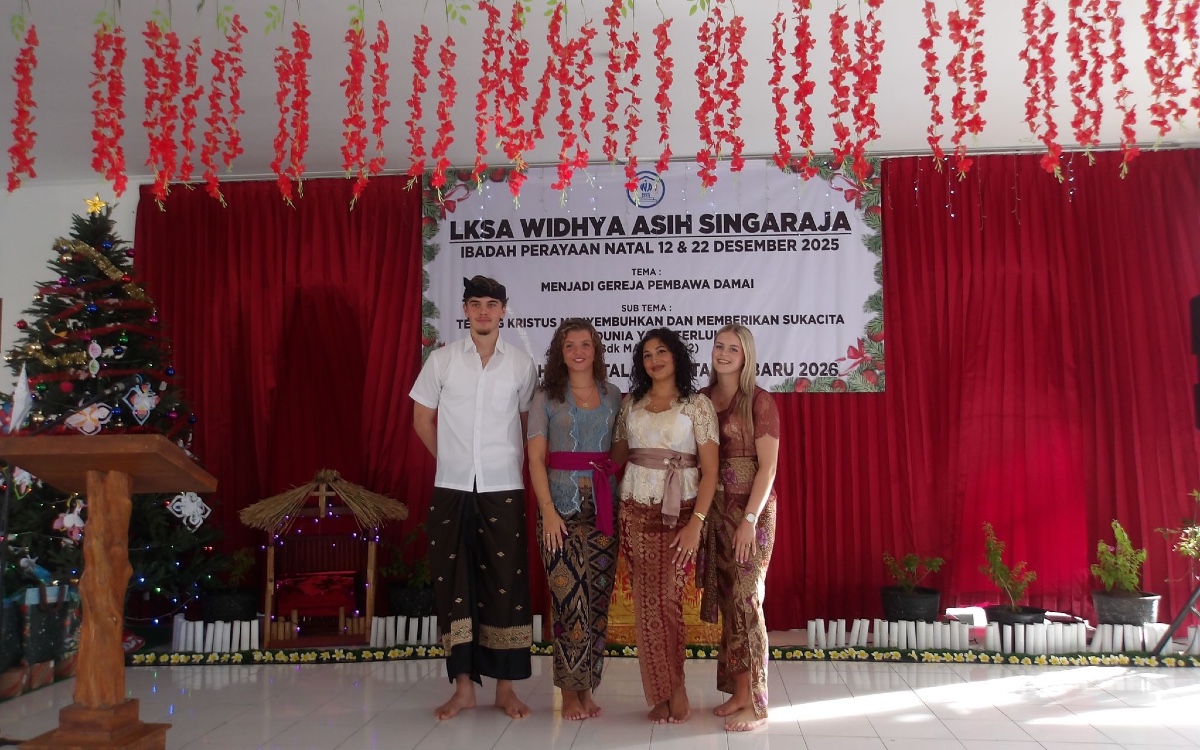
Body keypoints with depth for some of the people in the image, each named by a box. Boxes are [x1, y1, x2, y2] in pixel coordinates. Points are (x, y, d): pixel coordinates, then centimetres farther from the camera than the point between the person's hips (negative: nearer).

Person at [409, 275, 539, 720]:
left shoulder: (522, 364, 3)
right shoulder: (442, 360, 3)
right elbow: (422, 420, 11)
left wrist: (509, 462, 10)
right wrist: (452, 460, 12)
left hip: (503, 489, 0)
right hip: (452, 489, 1)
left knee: (505, 583, 1)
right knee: (453, 582, 3)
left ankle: (505, 687, 12)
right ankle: (463, 686, 14)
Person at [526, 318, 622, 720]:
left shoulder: (613, 396, 10)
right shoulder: (546, 397, 4)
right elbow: (536, 458, -1)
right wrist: (547, 511, -10)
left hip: (604, 505, 3)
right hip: (563, 505, -2)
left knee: (598, 599, 4)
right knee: (569, 597, -6)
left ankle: (586, 688, 17)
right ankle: (570, 692, 7)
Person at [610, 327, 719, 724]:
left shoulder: (697, 404, -1)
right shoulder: (631, 403, 11)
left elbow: (710, 470, -5)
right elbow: (617, 456, 14)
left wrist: (696, 523, -12)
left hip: (679, 512, -3)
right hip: (636, 511, 3)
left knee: (667, 600, -8)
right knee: (646, 601, 2)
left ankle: (671, 688, 13)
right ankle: (666, 692, 16)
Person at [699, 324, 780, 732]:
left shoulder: (760, 401, -7)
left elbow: (768, 467, -10)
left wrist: (750, 519, -17)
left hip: (750, 509, -5)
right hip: (713, 508, 5)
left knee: (746, 599, -4)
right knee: (724, 599, 8)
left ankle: (755, 703, 5)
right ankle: (737, 691, 19)